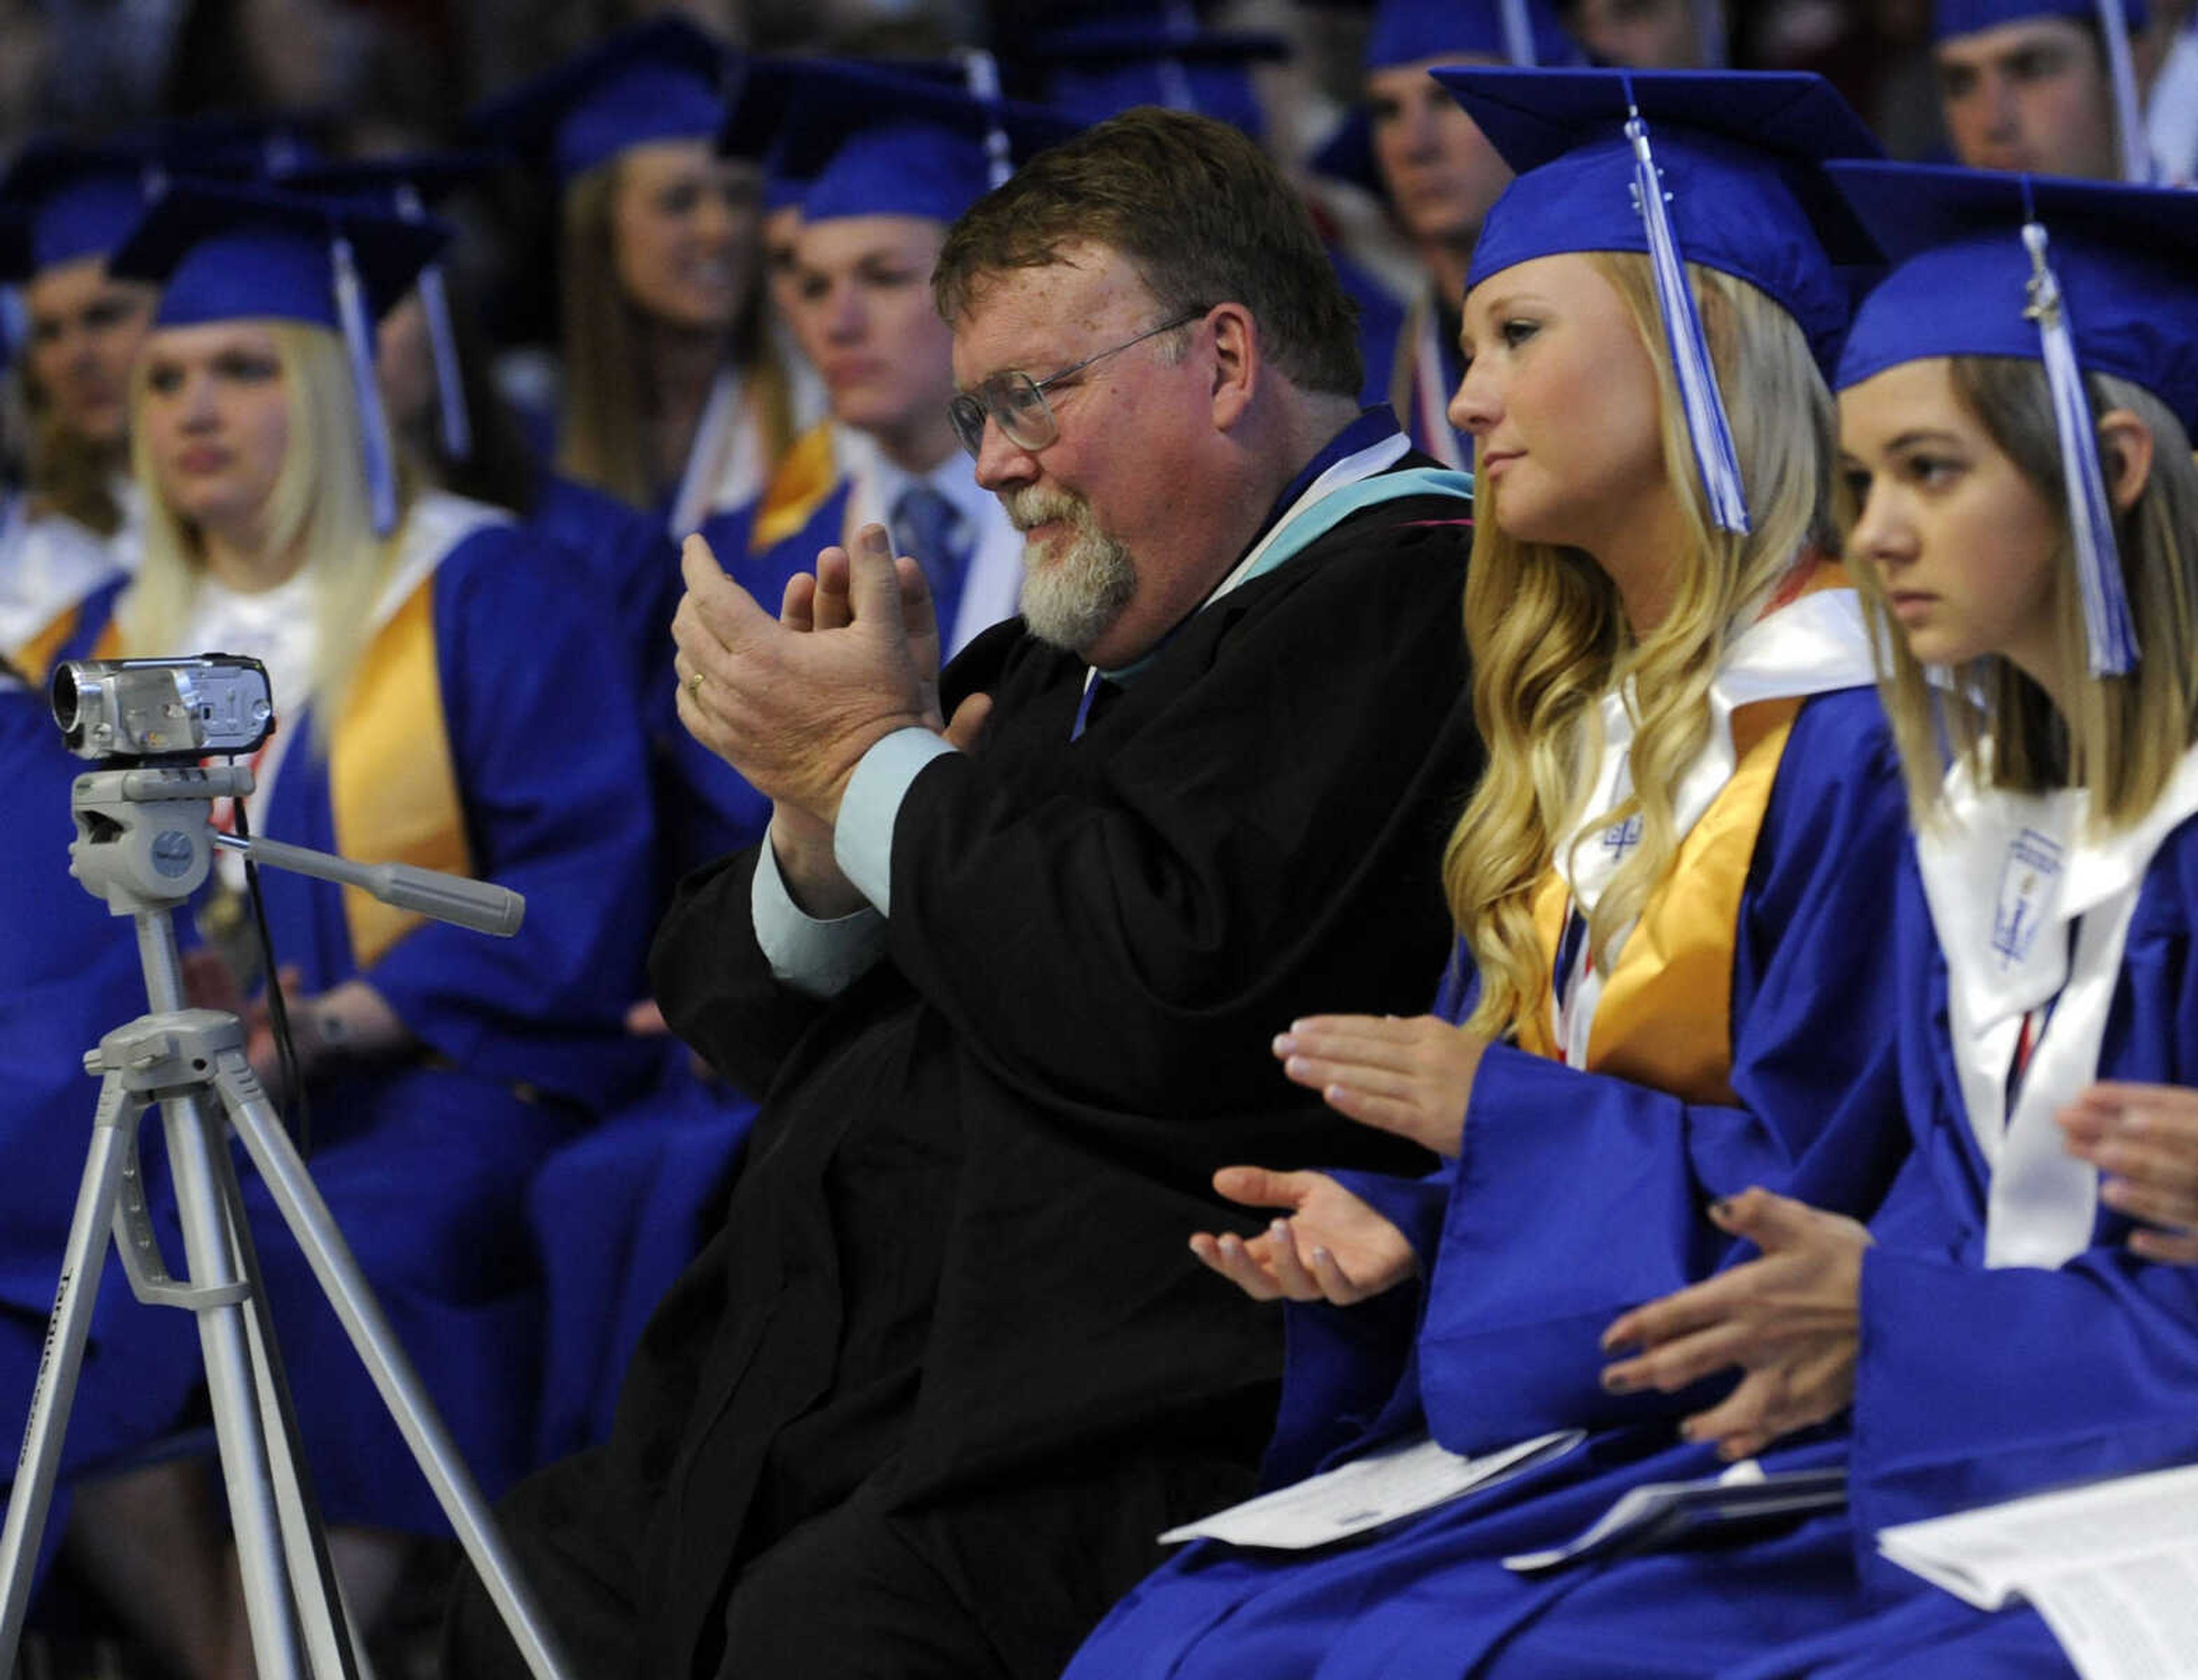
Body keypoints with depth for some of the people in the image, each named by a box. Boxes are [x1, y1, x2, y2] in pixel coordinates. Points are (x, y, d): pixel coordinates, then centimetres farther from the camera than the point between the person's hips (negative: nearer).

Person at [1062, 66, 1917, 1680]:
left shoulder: (1849, 729, -12)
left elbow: (1830, 1175, -17)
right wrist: (1400, 1234, -4)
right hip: (1541, 1400, 8)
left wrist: (1496, 1116, -10)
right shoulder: (1568, 727, 15)